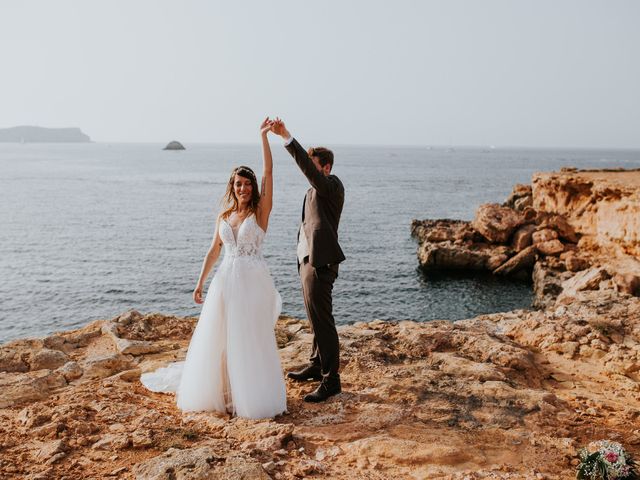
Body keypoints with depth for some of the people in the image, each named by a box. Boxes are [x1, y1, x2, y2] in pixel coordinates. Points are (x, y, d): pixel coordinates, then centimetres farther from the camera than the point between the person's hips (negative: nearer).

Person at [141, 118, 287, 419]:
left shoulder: (261, 211, -2)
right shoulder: (224, 217, 12)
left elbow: (268, 171, -11)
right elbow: (213, 252, 15)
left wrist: (263, 135, -16)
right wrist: (200, 283, 12)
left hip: (253, 281, -4)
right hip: (226, 281, 5)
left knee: (251, 341, 0)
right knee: (217, 339, 9)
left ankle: (251, 396, 12)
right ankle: (217, 389, 25)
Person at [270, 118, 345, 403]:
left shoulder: (332, 185, -11)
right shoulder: (316, 190, 17)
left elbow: (308, 168, -30)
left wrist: (286, 137, -37)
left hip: (319, 263, -10)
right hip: (308, 260, 10)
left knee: (322, 320, -7)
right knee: (315, 318, 20)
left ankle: (330, 380, 0)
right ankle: (317, 365, 35)